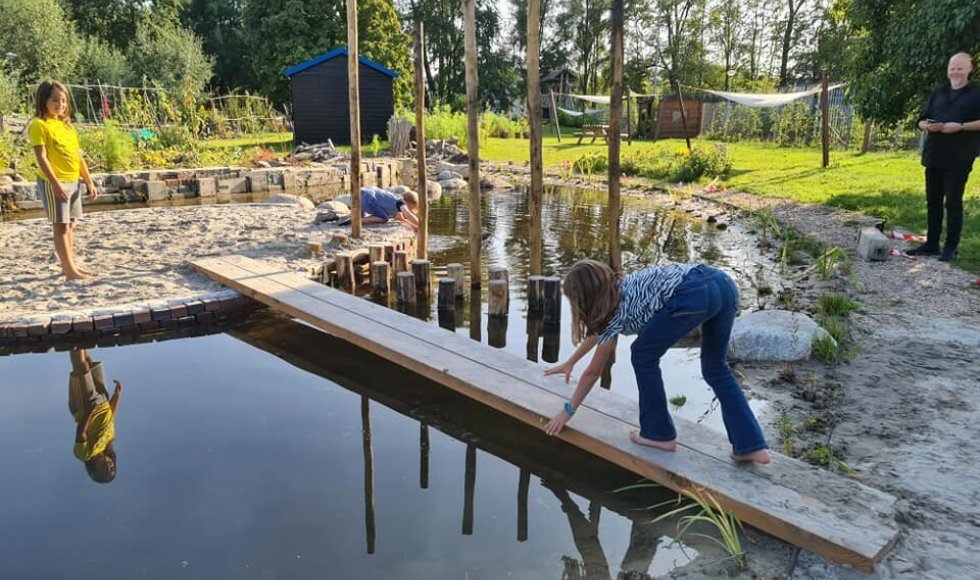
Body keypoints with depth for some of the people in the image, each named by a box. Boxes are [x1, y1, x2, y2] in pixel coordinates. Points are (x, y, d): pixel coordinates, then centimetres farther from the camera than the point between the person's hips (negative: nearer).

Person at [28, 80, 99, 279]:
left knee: (70, 225, 11)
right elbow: (41, 157, -16)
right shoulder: (39, 125, -9)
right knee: (61, 226, -6)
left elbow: (78, 156, 16)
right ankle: (70, 270, -6)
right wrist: (55, 183, -25)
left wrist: (89, 181, 12)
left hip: (73, 181, 8)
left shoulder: (67, 125, 14)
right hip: (53, 182, -8)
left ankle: (69, 265, 19)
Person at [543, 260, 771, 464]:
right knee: (716, 368, 22)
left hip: (693, 295, -9)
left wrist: (568, 410, 30)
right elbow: (599, 331, 49)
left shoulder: (618, 311, 10)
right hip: (723, 283, 9)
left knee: (644, 356, 11)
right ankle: (752, 445, 16)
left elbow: (593, 372, 19)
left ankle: (660, 434, 20)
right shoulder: (619, 289, 31)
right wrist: (569, 363, 62)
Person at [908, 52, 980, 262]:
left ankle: (951, 248, 3)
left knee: (953, 202, -3)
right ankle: (931, 244, 17)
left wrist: (960, 126, -21)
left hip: (958, 158, -5)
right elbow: (921, 120, 15)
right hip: (934, 156, 5)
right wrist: (927, 125, -6)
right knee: (933, 201, 9)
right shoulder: (938, 94, 15)